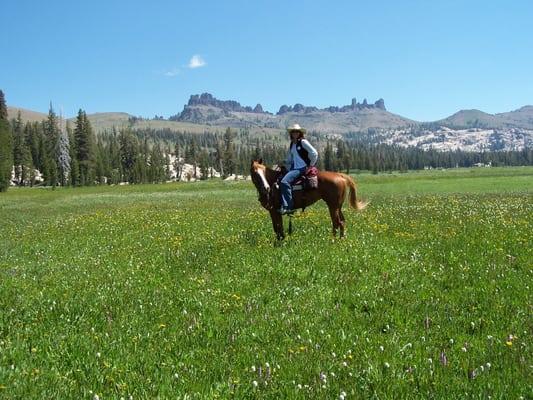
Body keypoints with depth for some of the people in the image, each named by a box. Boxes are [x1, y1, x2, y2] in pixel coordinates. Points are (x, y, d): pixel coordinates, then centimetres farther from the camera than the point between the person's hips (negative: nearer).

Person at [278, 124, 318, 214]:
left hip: (302, 168, -9)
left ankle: (287, 207, -26)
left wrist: (311, 165, -6)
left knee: (285, 181, -26)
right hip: (294, 168, 9)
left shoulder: (303, 142, -7)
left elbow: (314, 153, -11)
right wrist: (288, 169, 14)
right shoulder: (292, 144, 16)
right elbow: (289, 160, 25)